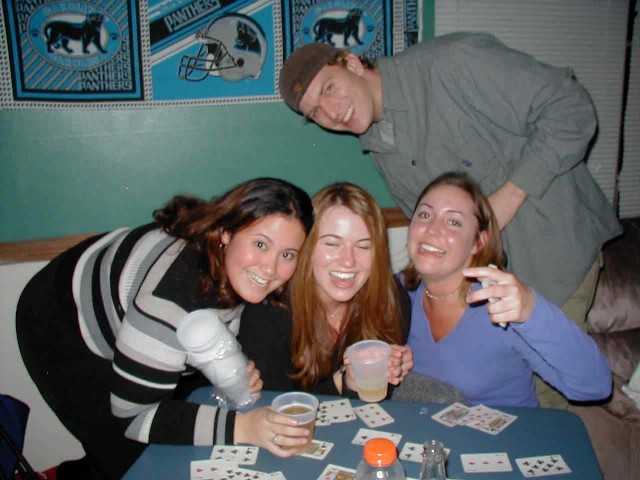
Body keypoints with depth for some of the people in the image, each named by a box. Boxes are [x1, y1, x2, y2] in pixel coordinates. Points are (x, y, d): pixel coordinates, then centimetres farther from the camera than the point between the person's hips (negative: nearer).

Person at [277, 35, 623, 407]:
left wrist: (509, 195, -22)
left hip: (555, 246, -6)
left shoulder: (451, 61, -20)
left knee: (539, 394, 0)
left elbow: (571, 106, -19)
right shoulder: (376, 146, 3)